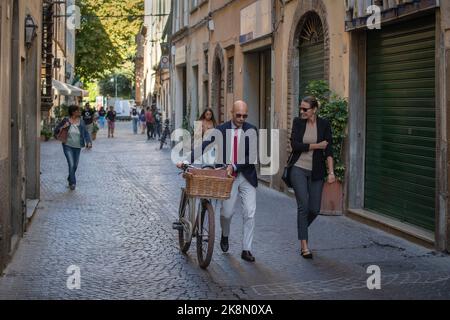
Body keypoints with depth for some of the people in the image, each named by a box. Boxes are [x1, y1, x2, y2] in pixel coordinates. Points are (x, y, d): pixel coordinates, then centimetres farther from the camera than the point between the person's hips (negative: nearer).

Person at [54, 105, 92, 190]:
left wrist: (89, 142, -22)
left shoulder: (81, 122, -2)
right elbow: (56, 130, 0)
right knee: (71, 164, -13)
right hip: (68, 146, -3)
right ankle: (72, 183, -4)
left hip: (77, 147, 3)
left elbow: (86, 133, -5)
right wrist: (62, 127, -21)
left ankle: (70, 179, 38)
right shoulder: (66, 121, -8)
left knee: (75, 165, 14)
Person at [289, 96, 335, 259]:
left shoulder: (324, 124, -2)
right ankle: (304, 245, -2)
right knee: (303, 206, -8)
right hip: (299, 168, -1)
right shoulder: (298, 122, 0)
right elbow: (295, 145, -10)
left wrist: (331, 172, -16)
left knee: (315, 209, 2)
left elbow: (329, 149, -8)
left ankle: (301, 229, 34)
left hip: (316, 171, 1)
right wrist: (317, 146, -11)